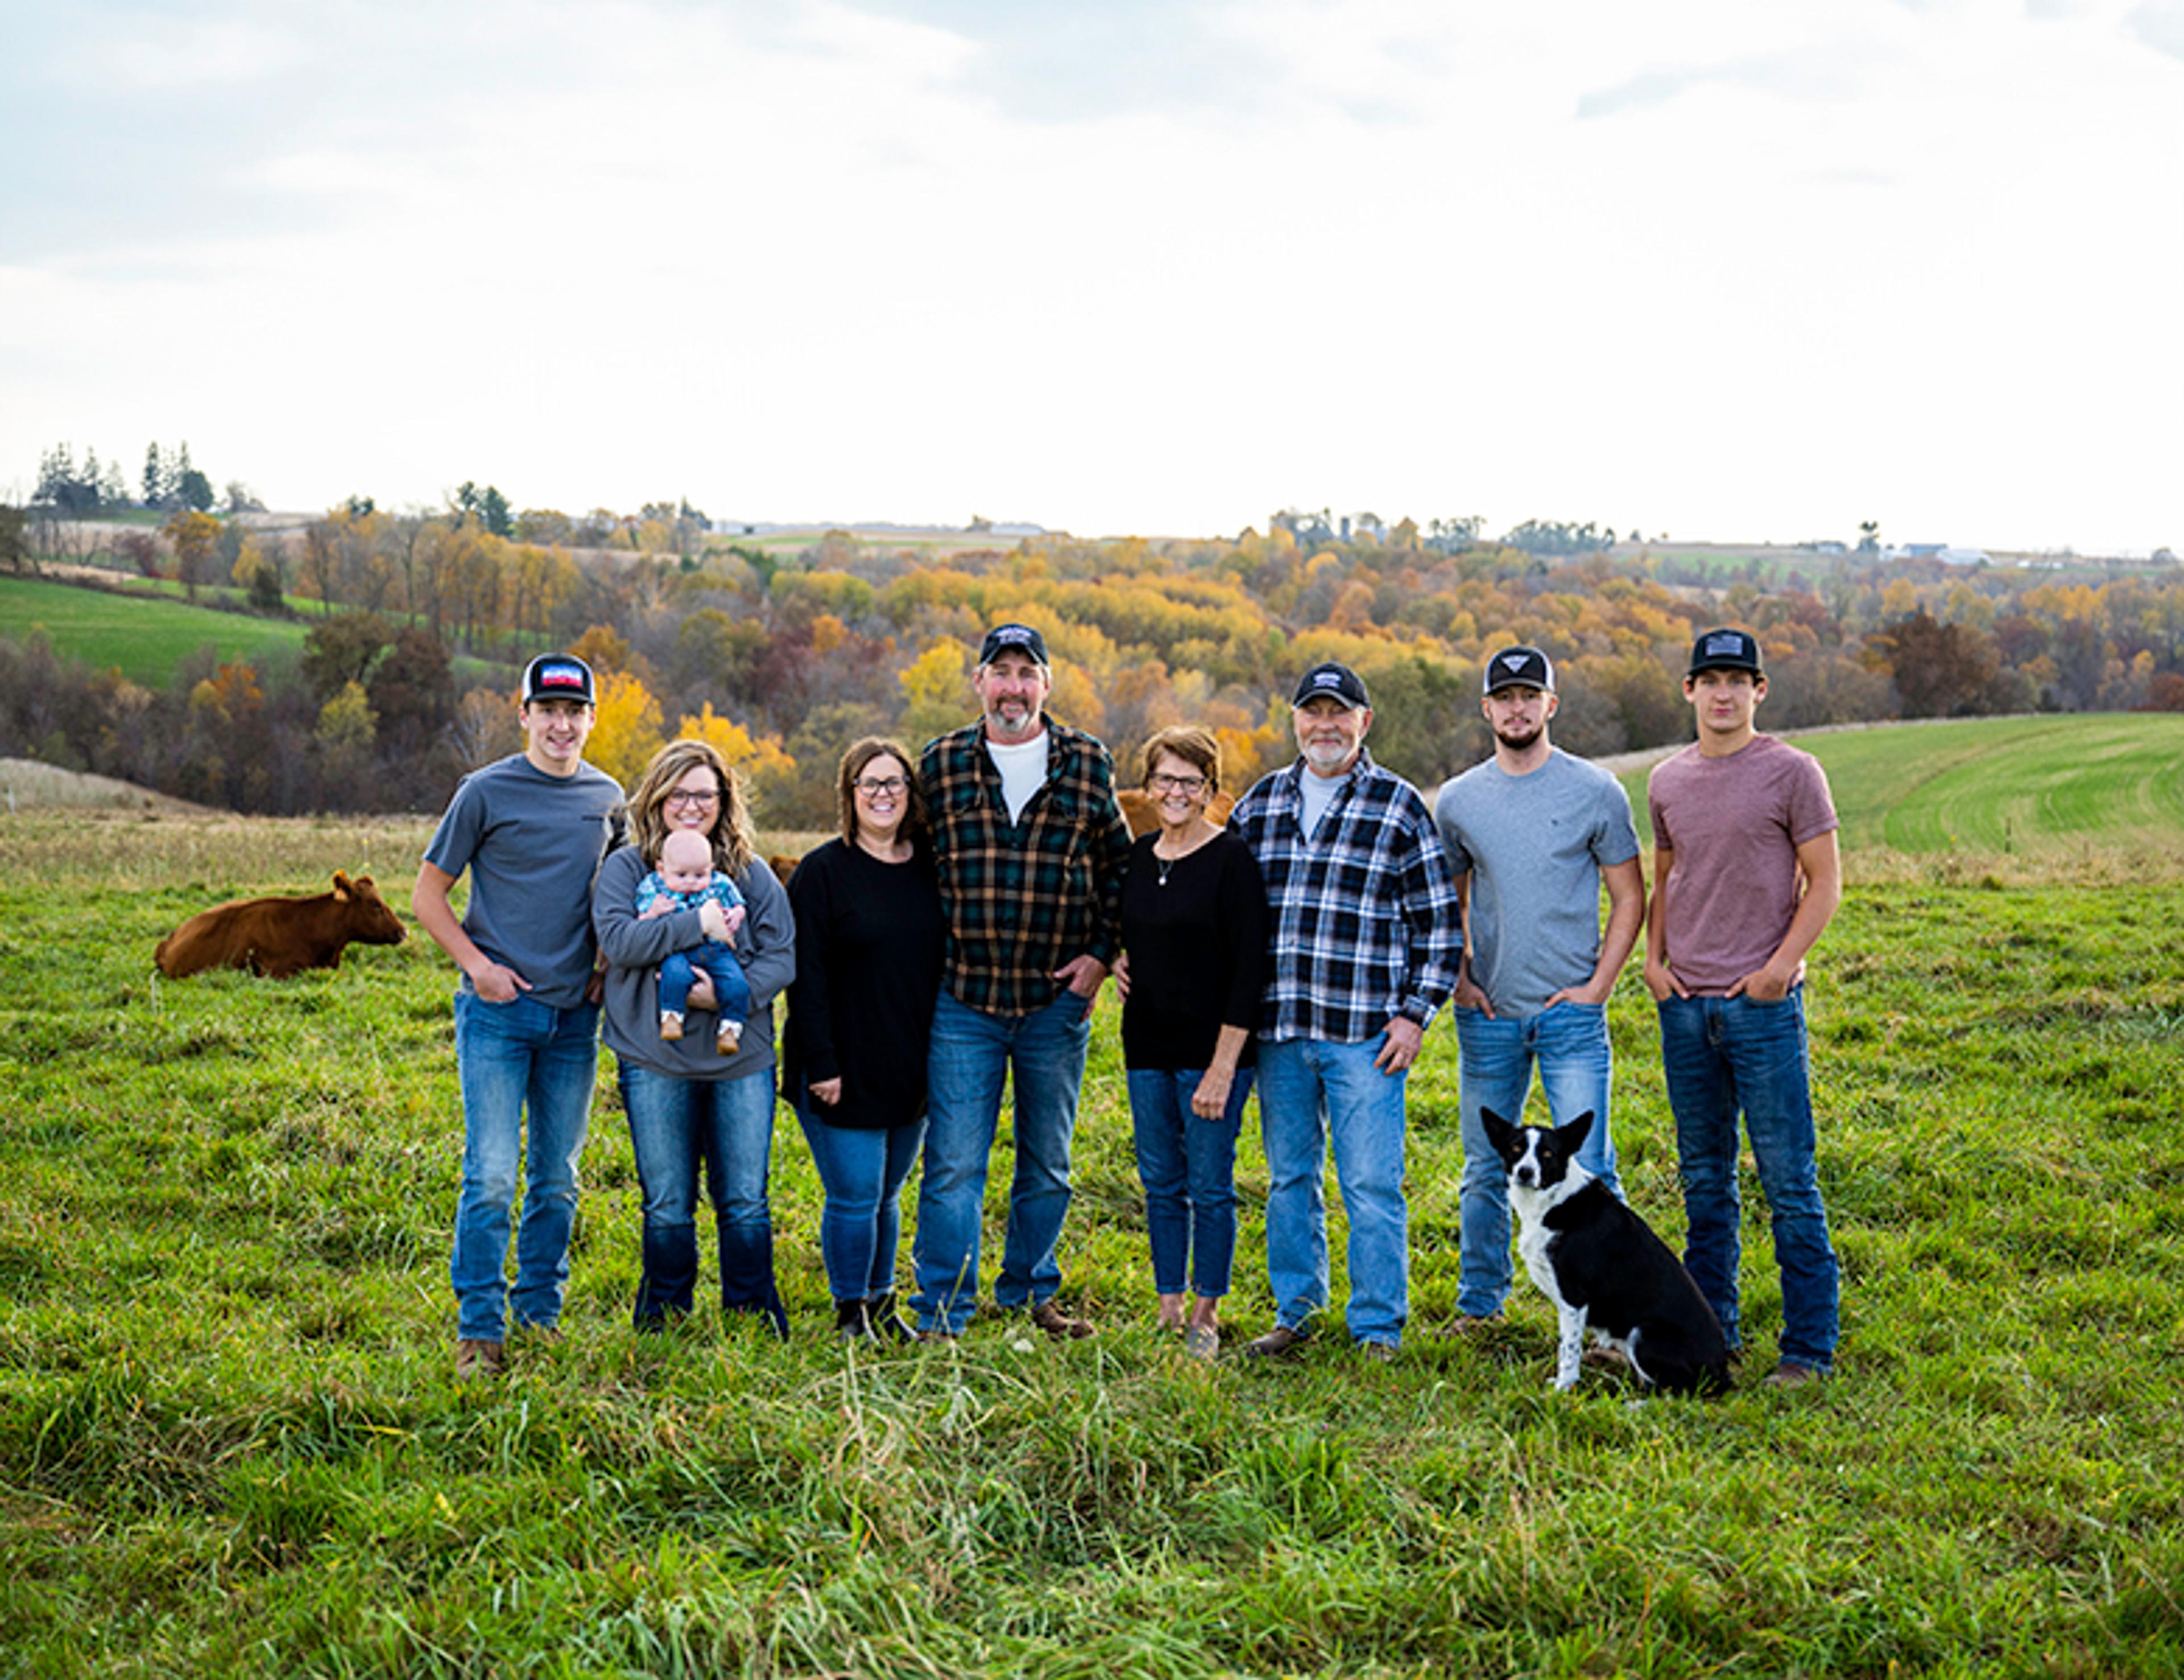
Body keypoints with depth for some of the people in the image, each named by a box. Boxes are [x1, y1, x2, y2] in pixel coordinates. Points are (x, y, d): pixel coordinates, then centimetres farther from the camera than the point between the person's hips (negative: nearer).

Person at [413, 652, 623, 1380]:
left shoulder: (608, 798, 10)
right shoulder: (487, 792, -3)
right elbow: (427, 895, 2)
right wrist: (477, 964, -9)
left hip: (574, 1016, 4)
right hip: (497, 1012, -4)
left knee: (557, 1180, 10)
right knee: (492, 1176, -8)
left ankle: (541, 1319, 20)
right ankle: (479, 1331, -1)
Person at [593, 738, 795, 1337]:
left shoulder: (752, 873, 8)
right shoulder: (625, 867, 3)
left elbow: (782, 955, 2)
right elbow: (617, 939, -13)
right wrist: (697, 924, -20)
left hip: (742, 1059, 1)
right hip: (656, 1062, -1)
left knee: (745, 1202, 4)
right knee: (667, 1205, 6)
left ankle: (754, 1321, 17)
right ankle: (664, 1323, 20)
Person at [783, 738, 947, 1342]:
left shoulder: (931, 868, 7)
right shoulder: (822, 872, -7)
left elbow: (949, 960, 13)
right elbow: (806, 976, -10)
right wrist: (820, 1064, -15)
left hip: (911, 1070, 5)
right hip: (845, 1071, -4)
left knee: (886, 1196, 14)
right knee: (854, 1198, -3)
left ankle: (882, 1304, 27)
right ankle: (851, 1313, 11)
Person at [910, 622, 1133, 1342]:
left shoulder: (1087, 763, 4)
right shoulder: (940, 764, 2)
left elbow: (1120, 864, 12)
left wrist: (1100, 953, 2)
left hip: (1058, 1000, 1)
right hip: (963, 1000, -1)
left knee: (1048, 1164, 13)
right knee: (953, 1164, -3)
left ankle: (1027, 1291, 30)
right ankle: (942, 1312, 5)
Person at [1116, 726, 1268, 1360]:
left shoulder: (1231, 860, -11)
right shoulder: (1140, 855, 9)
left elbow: (1249, 970, -14)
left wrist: (1223, 1068, -17)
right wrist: (1120, 960, 6)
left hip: (1211, 1051, -6)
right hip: (1147, 1049, 6)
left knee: (1209, 1187, 1)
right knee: (1161, 1184, 11)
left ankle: (1206, 1313, 14)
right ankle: (1168, 1309, 22)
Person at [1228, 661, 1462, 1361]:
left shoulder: (1399, 807, 1)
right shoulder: (1260, 803, 12)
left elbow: (1439, 922, 2)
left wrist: (1415, 1013, -5)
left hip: (1364, 1037, -4)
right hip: (1278, 1032, 4)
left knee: (1372, 1185, -3)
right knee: (1289, 1179, 12)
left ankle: (1378, 1330, 7)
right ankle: (1295, 1315, 24)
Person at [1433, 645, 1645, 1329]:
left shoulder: (1595, 792, -1)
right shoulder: (1457, 800, 7)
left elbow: (1629, 898, 3)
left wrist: (1597, 987, -6)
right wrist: (1458, 978, 4)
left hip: (1570, 1013, -3)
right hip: (1488, 1015, 3)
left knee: (1586, 1170, -6)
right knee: (1485, 1170, 11)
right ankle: (1479, 1304, 23)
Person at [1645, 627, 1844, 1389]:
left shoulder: (1791, 773, -3)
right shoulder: (1668, 780, 11)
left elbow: (1825, 881, -3)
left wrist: (1782, 962, -13)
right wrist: (1653, 956, 7)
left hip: (1763, 1004, -5)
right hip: (1685, 1005, 5)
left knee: (1788, 1181, -4)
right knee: (1704, 1178, 13)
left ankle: (1809, 1346, 2)